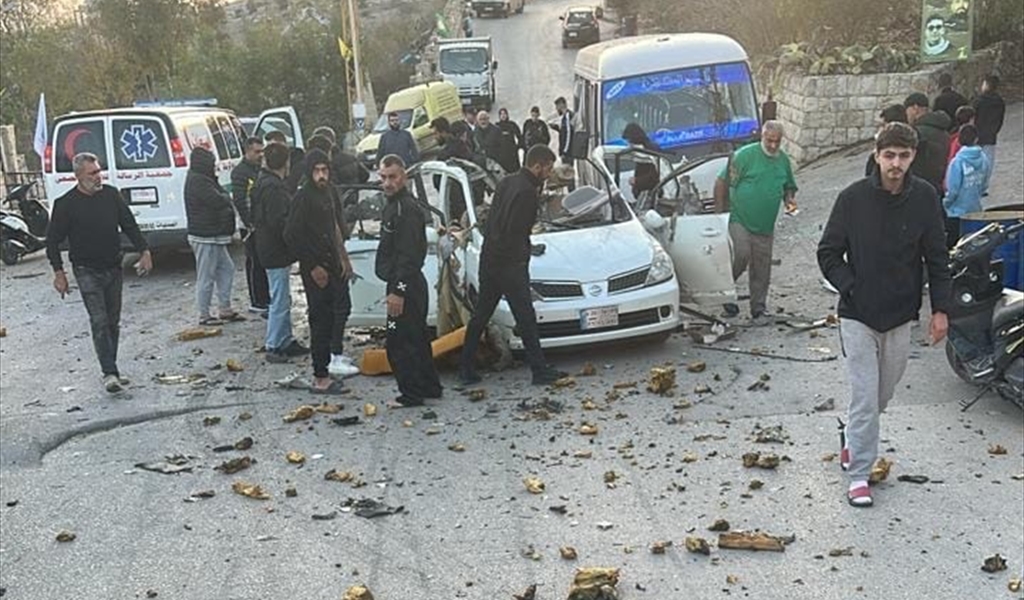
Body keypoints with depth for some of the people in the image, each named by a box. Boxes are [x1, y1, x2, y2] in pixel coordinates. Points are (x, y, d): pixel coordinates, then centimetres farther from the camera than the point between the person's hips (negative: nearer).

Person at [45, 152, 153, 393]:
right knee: (99, 321, -14)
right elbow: (53, 240, -2)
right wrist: (59, 272, -7)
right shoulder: (66, 204, -8)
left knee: (113, 322, 9)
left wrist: (144, 251, 3)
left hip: (113, 268, 5)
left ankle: (111, 370, 20)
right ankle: (110, 373, -16)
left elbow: (129, 225, 12)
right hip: (87, 272, -5)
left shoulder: (111, 195, 4)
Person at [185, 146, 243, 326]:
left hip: (214, 236, 11)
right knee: (206, 277, -3)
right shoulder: (198, 181, -18)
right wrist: (226, 196, -2)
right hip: (205, 237, -11)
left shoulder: (202, 179, 16)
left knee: (226, 268, 14)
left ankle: (225, 309, 21)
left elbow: (222, 200, 18)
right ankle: (204, 315, 5)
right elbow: (218, 201, -23)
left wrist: (223, 197, -4)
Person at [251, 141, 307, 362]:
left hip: (274, 250, 11)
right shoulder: (273, 187, -20)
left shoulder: (263, 183, 12)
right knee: (280, 300, -4)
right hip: (276, 252, -11)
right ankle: (273, 346, 2)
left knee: (283, 299, 17)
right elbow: (278, 222, -26)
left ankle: (286, 341, 25)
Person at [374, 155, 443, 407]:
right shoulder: (393, 206, 15)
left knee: (400, 342, -5)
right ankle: (430, 387, 28)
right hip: (403, 285, 11)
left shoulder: (407, 209, -18)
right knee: (416, 339, 18)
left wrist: (398, 290, -25)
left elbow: (409, 255, -24)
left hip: (405, 287, -11)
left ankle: (412, 393, 3)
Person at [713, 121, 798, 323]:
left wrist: (790, 199, 1)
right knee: (741, 256, -19)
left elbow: (789, 187, 24)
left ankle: (759, 310, 18)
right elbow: (721, 182, -7)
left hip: (765, 226, 5)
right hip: (740, 220, -5)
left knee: (761, 271, 6)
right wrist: (721, 211, -9)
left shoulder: (784, 160, 10)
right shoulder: (745, 155, -8)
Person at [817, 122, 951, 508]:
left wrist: (940, 309, -1)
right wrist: (852, 288, -13)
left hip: (901, 315, 3)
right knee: (865, 396, -4)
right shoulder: (853, 198, -10)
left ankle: (854, 439, 43)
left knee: (885, 390, 17)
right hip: (858, 316, -3)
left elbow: (936, 258, 2)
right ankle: (859, 474, 6)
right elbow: (828, 254, -2)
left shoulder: (925, 198, -4)